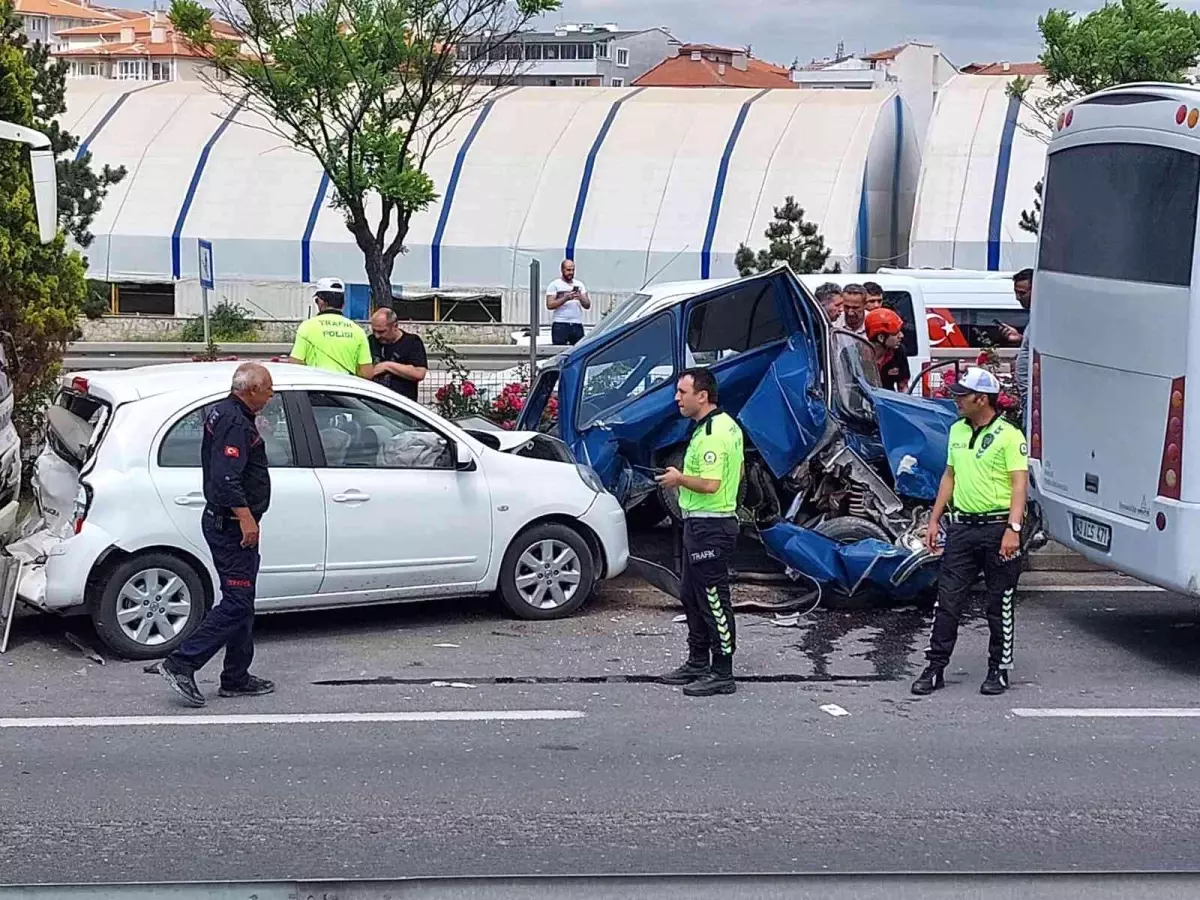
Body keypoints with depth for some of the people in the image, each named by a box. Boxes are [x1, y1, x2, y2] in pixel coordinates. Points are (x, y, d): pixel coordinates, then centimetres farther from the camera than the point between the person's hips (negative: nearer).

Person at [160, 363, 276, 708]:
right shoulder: (235, 423, -19)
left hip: (228, 523, 11)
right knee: (236, 604, -9)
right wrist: (246, 518, -26)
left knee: (241, 602, 14)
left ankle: (237, 679, 19)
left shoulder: (225, 413, 14)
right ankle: (181, 664, -7)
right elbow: (226, 479, -27)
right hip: (232, 525, -11)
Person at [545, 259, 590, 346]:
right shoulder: (555, 284, 3)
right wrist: (566, 298, -17)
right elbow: (549, 305, -8)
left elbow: (587, 305, 10)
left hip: (577, 325, 4)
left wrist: (580, 298, -11)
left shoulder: (579, 284, 16)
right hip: (560, 325, -4)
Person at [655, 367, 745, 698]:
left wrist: (679, 478, -12)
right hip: (700, 524, 11)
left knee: (713, 598, -5)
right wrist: (685, 477, 17)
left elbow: (710, 484, -30)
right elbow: (738, 471, 22)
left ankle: (722, 673, 0)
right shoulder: (727, 424, 12)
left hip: (710, 526, -11)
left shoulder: (711, 434, -21)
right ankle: (698, 663, 29)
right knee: (692, 595, 19)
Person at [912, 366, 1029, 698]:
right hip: (962, 526, 6)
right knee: (948, 600, 4)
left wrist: (1013, 530, -22)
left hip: (997, 528, -6)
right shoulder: (957, 431, 12)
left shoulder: (1009, 435, -9)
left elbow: (1019, 484, -14)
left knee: (999, 605, 5)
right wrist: (934, 520, 16)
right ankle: (935, 668, 8)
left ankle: (998, 670, 15)